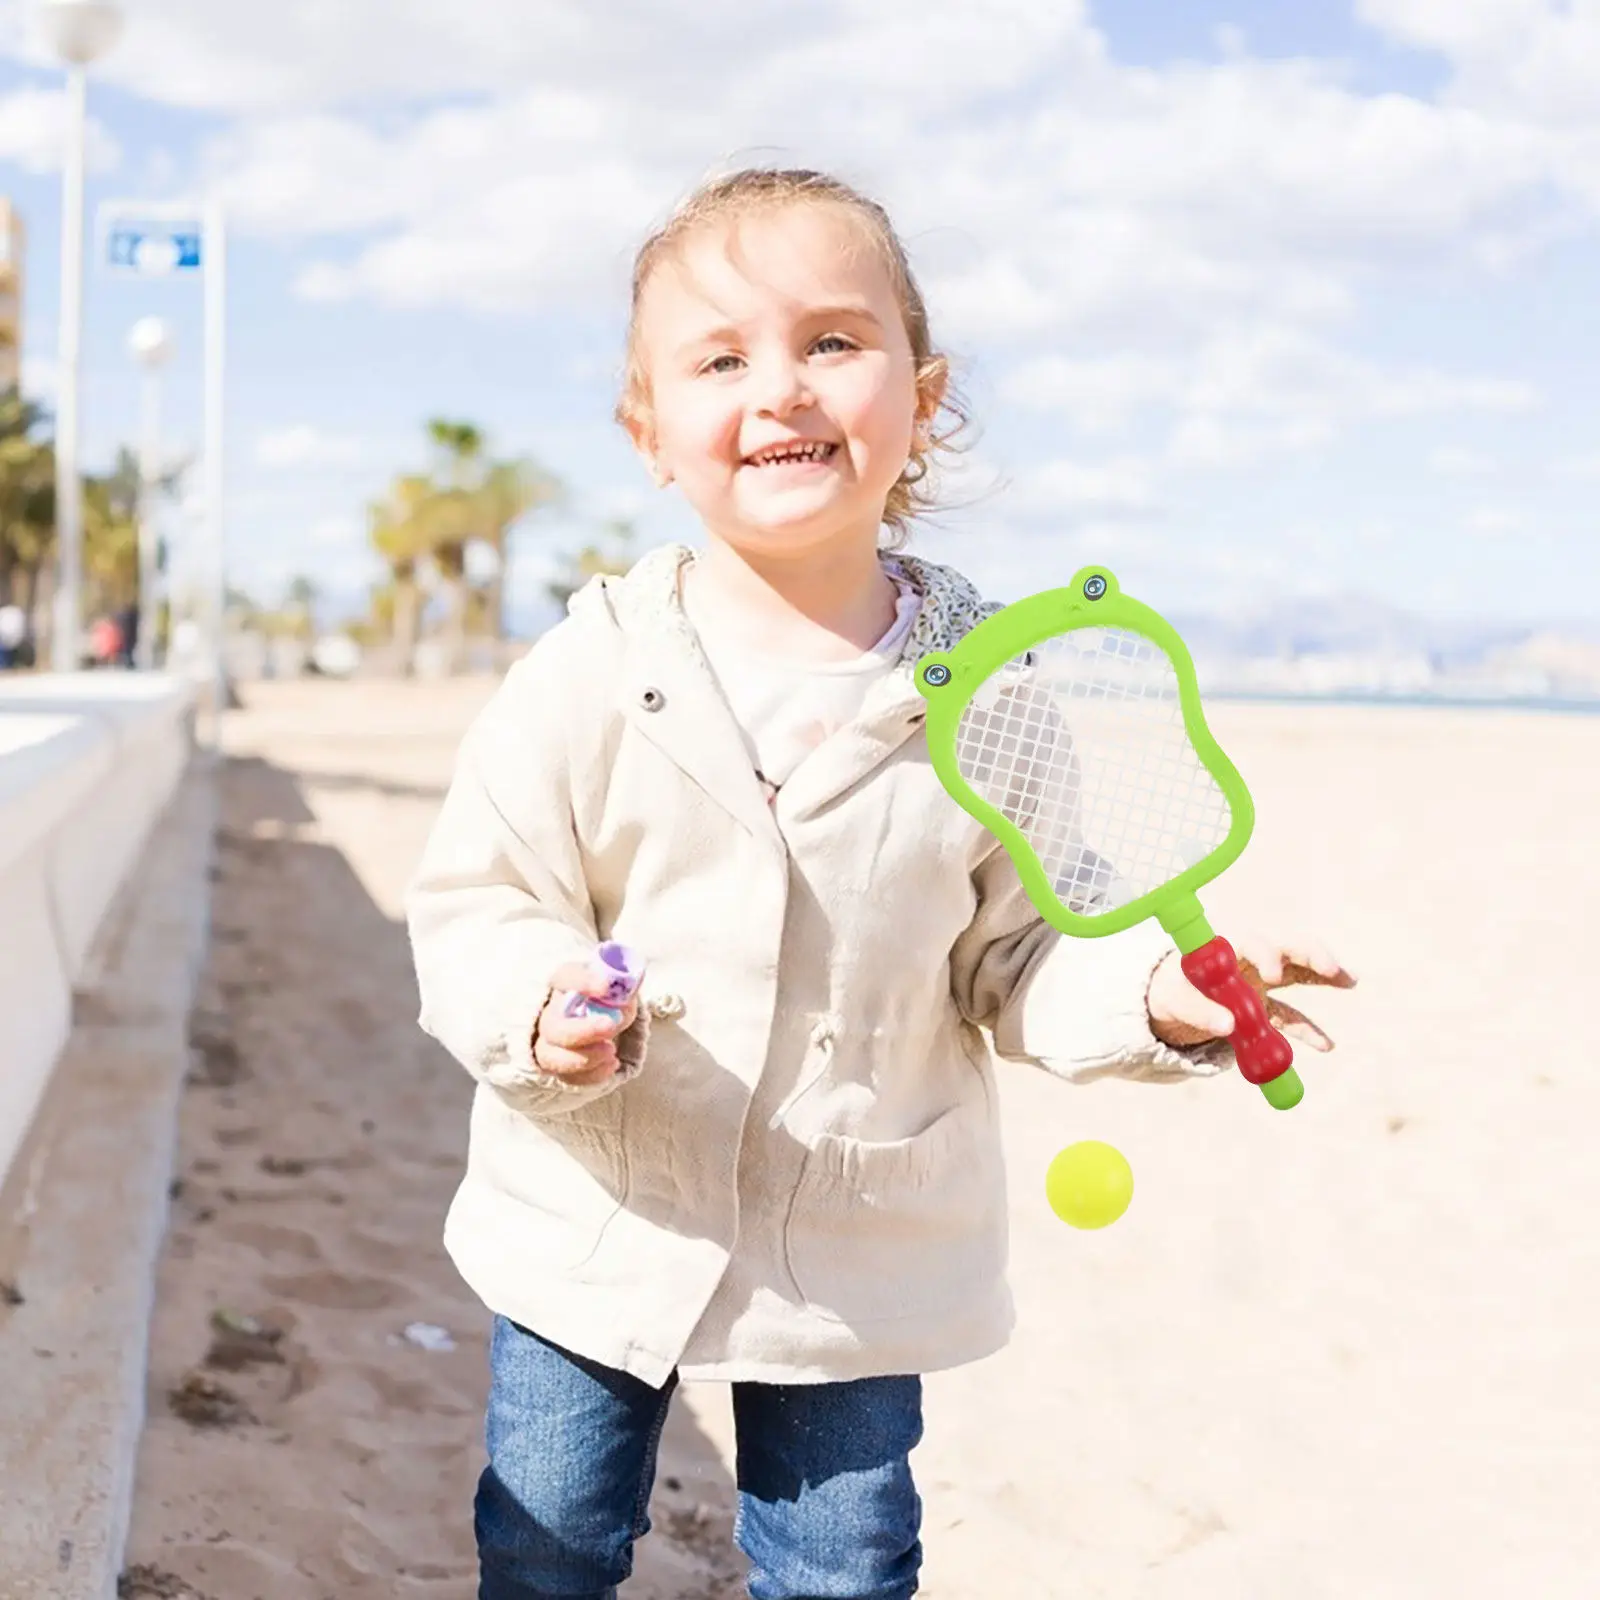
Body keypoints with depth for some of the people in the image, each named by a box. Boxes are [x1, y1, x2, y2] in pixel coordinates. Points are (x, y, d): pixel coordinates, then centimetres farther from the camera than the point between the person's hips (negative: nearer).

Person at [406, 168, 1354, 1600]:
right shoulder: (588, 681, -14)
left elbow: (1017, 950, -2)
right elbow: (475, 912, -9)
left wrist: (1151, 993, -20)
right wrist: (540, 1004, -29)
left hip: (866, 1258, 1)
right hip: (598, 1233, 0)